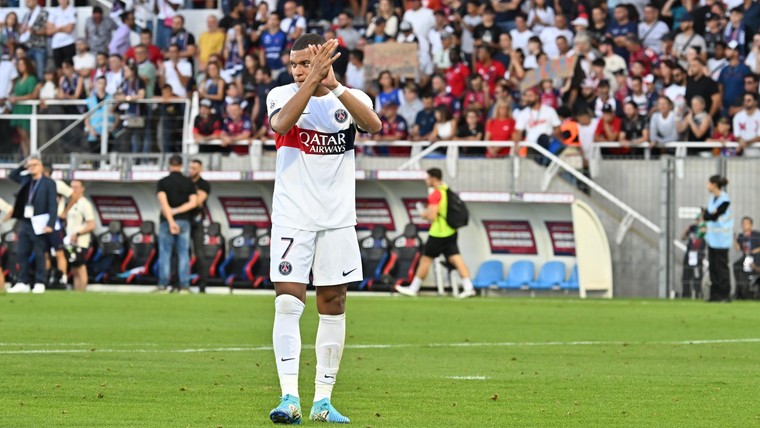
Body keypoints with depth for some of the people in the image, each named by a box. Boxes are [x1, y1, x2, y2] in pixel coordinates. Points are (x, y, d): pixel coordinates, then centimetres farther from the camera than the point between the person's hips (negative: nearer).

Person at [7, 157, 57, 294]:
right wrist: (23, 167, 15)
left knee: (39, 255, -2)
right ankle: (22, 283, 7)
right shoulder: (26, 180, 14)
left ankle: (39, 284, 2)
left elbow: (53, 205, -10)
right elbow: (13, 175, 31)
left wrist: (50, 224, -18)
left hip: (39, 225, -6)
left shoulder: (49, 183, -5)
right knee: (22, 254, 4)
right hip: (25, 222, 6)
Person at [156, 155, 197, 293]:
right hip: (184, 222, 1)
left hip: (166, 221, -1)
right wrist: (176, 211, -9)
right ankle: (184, 285, -3)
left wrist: (170, 220, -21)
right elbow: (193, 203, -7)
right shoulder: (189, 182, 4)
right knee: (183, 254, 3)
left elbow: (163, 202, -15)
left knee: (165, 254, 3)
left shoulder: (162, 182, -2)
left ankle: (163, 285, -2)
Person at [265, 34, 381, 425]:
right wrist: (313, 81, -30)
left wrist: (333, 85, -30)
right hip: (292, 217, -2)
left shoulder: (350, 98, 1)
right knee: (288, 303, -12)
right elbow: (281, 123, -24)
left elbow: (372, 125, -21)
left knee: (333, 305, 5)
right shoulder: (282, 95, -1)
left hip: (337, 218, 2)